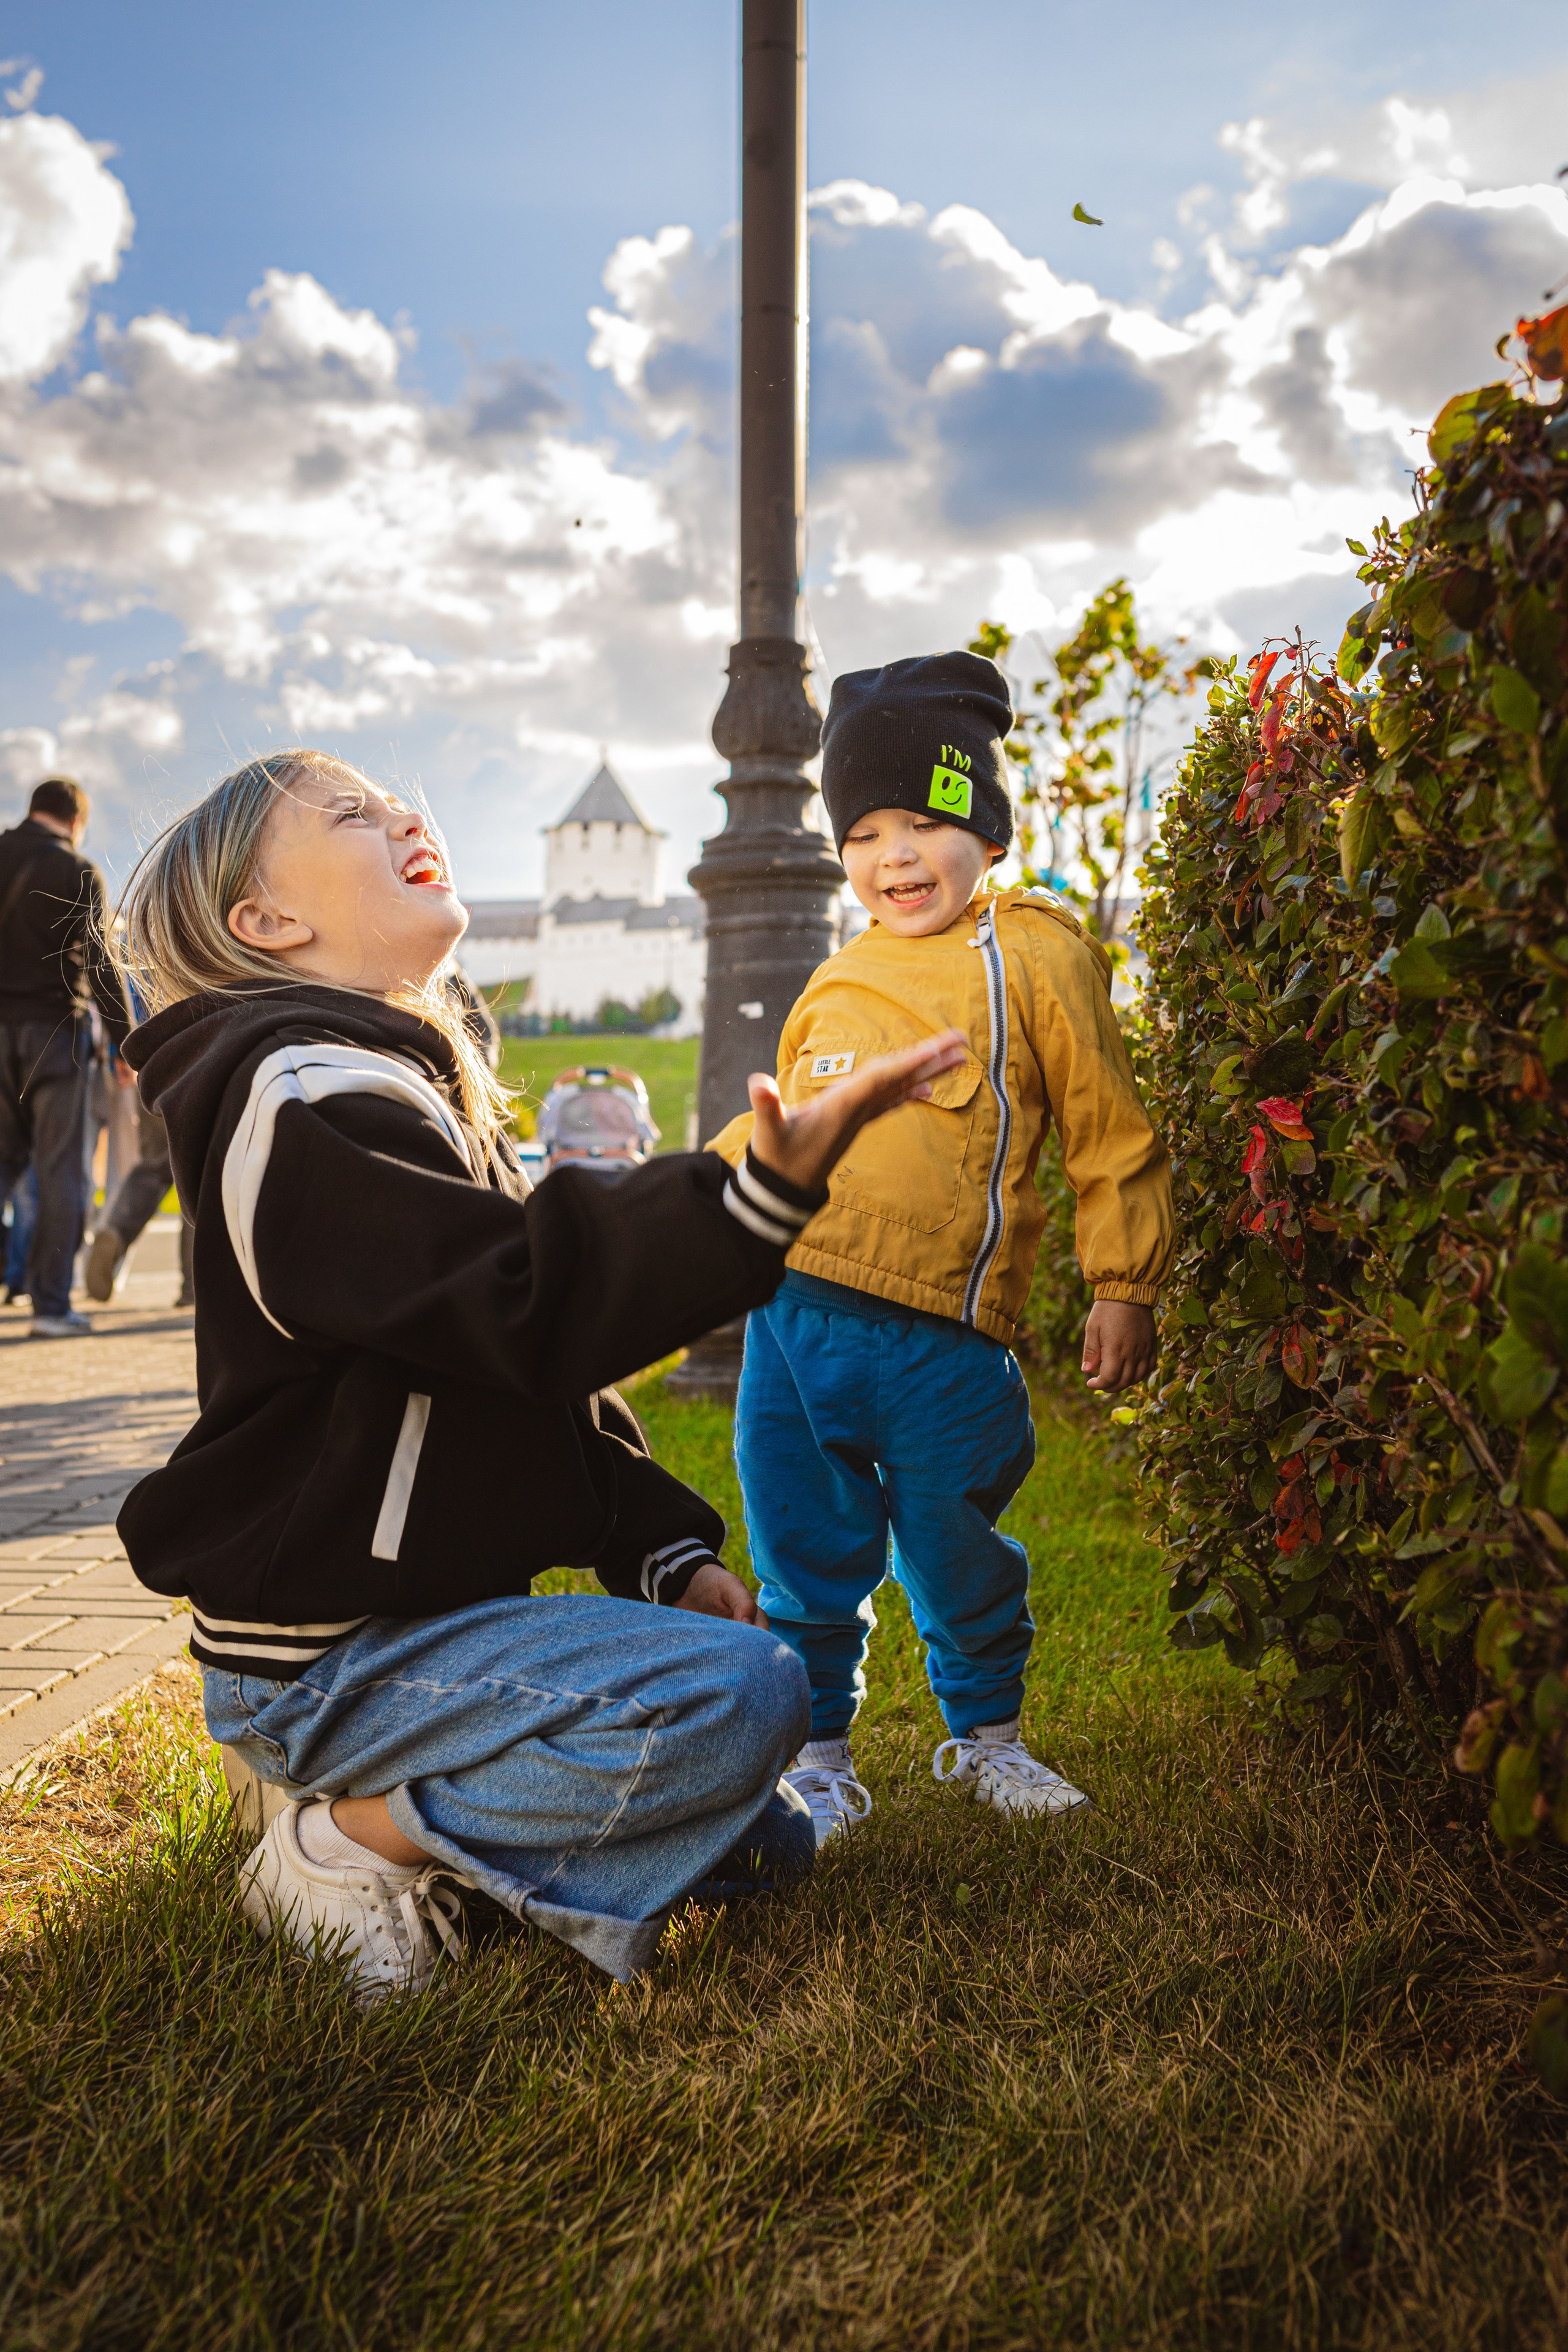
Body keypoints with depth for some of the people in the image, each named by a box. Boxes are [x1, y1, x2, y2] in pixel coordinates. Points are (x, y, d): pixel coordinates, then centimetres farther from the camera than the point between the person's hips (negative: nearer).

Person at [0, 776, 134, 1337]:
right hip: (54, 1027, -4)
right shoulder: (78, 874, -5)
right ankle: (52, 1304, 0)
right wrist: (128, 1042, -8)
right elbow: (99, 963, -11)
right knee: (60, 1168, 0)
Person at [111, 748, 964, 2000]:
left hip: (448, 1607, 9)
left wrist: (671, 1554, 6)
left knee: (766, 1840, 10)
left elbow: (542, 1372, 15)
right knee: (740, 1693, -27)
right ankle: (356, 1836, -11)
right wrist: (772, 1191, -40)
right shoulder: (299, 1095, -16)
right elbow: (539, 1303, -29)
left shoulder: (415, 1086, 15)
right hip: (329, 1654, -9)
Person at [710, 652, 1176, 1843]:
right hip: (790, 1307, 4)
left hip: (937, 1337, -4)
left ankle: (987, 1733, 36)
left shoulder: (1033, 955, -1)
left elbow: (1109, 1134, 1)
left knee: (956, 1558, 11)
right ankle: (817, 1753, 29)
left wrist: (1123, 1289, 1)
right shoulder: (839, 981, 14)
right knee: (806, 1555, 11)